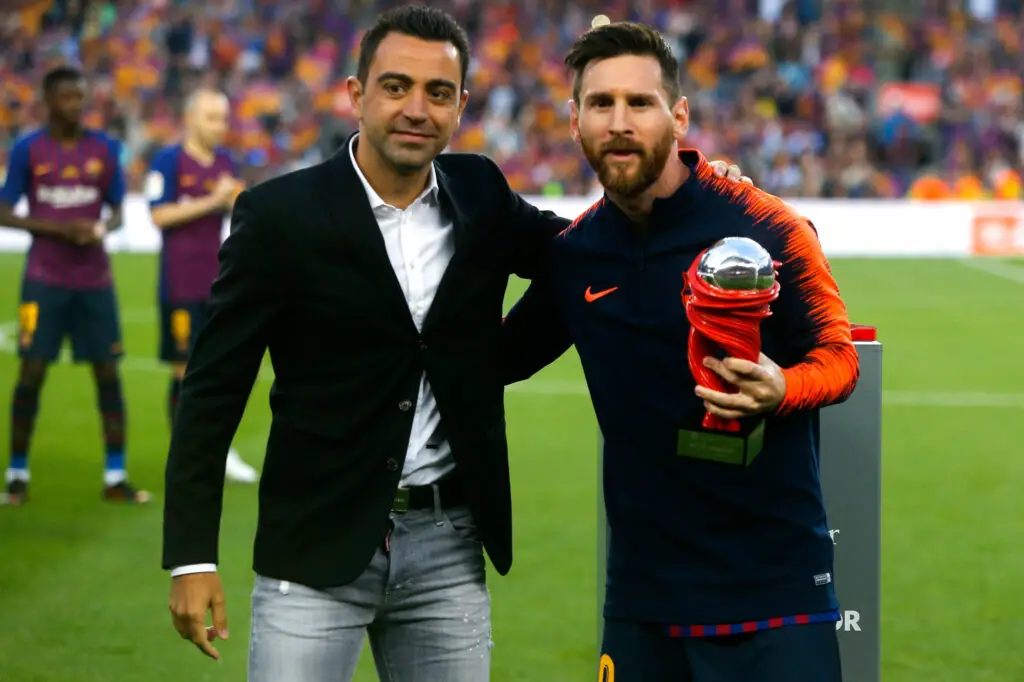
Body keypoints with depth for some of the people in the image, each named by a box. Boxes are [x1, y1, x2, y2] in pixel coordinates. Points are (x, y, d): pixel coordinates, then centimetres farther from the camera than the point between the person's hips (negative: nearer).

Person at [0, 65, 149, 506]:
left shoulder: (105, 149, 5)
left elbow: (117, 212, 12)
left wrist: (101, 229, -12)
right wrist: (60, 228, -15)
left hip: (94, 279, 2)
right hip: (45, 280, -2)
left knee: (108, 373, 1)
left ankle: (115, 478, 7)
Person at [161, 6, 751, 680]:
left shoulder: (481, 194, 4)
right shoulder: (280, 214, -8)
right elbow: (214, 390, -6)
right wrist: (192, 558, -11)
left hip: (450, 546, 4)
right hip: (319, 546, -4)